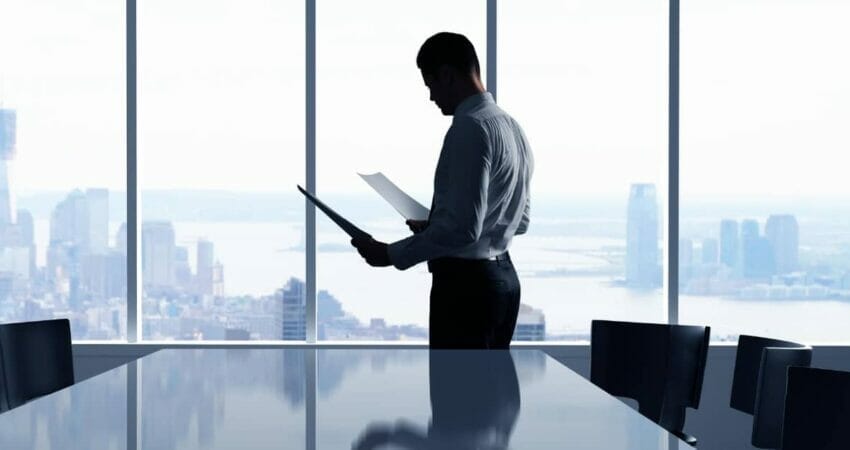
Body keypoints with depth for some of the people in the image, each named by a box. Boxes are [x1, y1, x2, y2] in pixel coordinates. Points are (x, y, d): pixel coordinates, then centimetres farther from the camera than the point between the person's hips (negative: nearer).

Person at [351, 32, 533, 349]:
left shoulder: (470, 129, -17)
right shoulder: (510, 127, 13)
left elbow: (463, 226, -23)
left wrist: (392, 254, -14)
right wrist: (433, 227, 23)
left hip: (465, 283, -10)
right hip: (502, 276, 10)